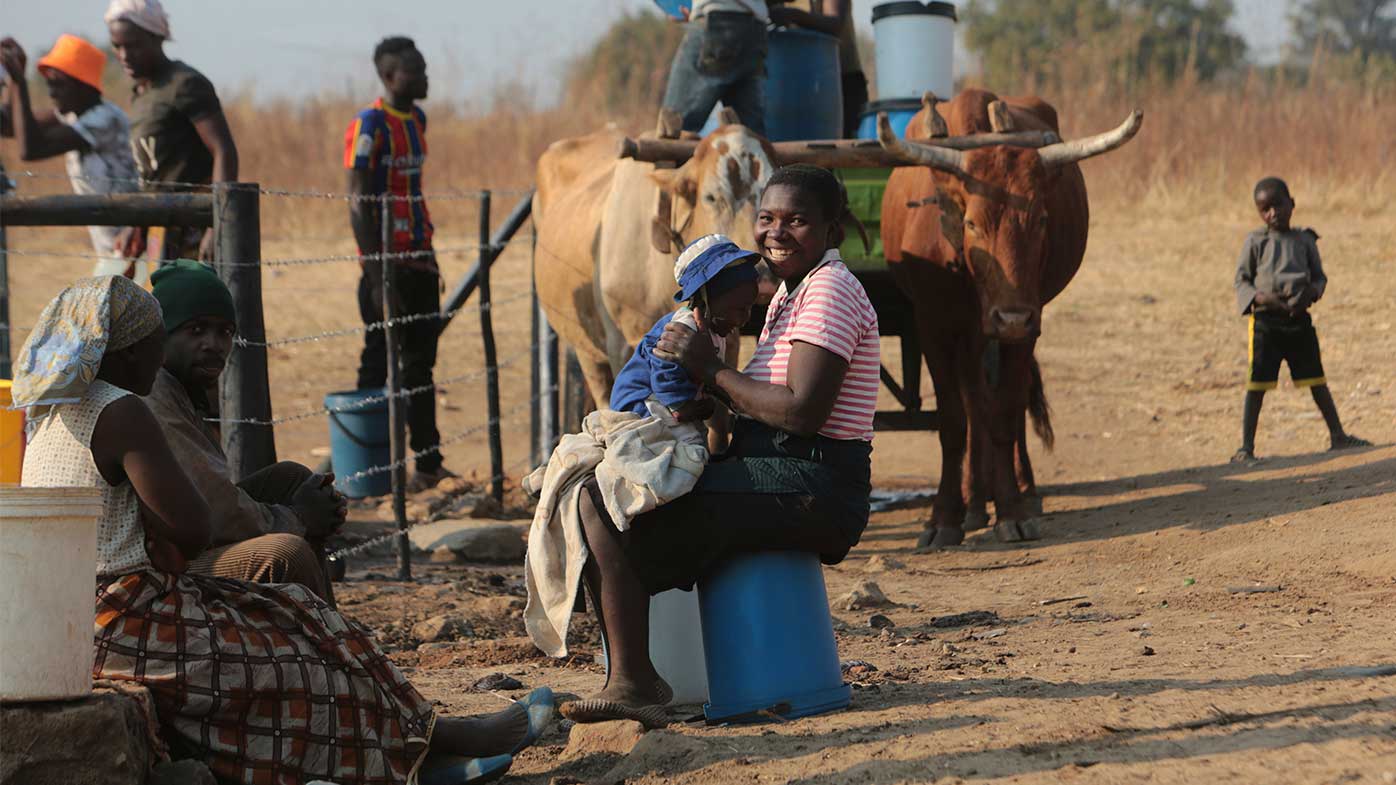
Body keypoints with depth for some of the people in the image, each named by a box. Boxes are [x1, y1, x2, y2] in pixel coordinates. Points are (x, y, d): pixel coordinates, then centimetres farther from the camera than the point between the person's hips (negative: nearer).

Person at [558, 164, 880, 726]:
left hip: (808, 490, -11)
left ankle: (632, 682, -15)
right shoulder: (791, 291, 21)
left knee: (602, 502, -16)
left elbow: (803, 411, -22)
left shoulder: (829, 291, -11)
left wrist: (713, 372, -13)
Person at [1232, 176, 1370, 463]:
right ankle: (1246, 447, 2)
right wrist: (1261, 299, -17)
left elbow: (1319, 276, 11)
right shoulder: (1256, 242, 1)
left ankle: (1337, 435, 20)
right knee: (1257, 385, -3)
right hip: (1266, 320, -2)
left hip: (1299, 319, 2)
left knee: (1316, 380, 10)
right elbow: (1242, 280, 1)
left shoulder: (1304, 240, 8)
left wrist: (1310, 294, -12)